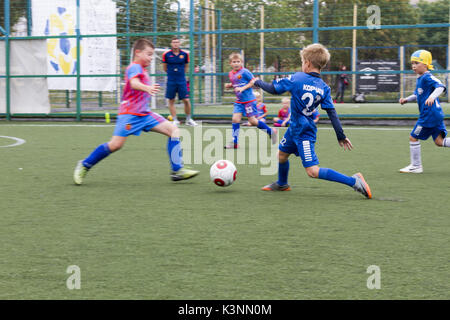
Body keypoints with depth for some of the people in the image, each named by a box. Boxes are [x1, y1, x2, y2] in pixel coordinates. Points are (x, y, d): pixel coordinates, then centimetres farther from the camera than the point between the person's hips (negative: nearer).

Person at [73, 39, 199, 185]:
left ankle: (177, 170, -9)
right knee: (116, 144, -14)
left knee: (174, 130, -4)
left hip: (145, 113, 9)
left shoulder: (142, 70, 20)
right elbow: (134, 83, -31)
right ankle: (85, 165, 6)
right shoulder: (135, 67, -10)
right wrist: (147, 88, -49)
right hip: (130, 113, -9)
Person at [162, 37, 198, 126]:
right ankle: (175, 120, 12)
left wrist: (181, 73, 12)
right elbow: (164, 67, 9)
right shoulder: (166, 55, -4)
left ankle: (188, 119, 11)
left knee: (186, 100, -4)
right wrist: (172, 73, 12)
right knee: (171, 101, 1)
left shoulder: (185, 54, 0)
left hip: (182, 81, 0)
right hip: (171, 81, 0)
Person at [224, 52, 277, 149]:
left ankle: (271, 131, 15)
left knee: (252, 121, -3)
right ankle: (234, 142, 1)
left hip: (249, 100, -6)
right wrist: (229, 85, 4)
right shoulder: (231, 74, 9)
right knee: (235, 119, -5)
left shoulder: (244, 72, -13)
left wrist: (243, 88, -19)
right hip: (239, 101, 6)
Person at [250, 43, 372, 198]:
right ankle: (282, 184, 52)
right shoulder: (324, 87, -1)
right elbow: (332, 113, -3)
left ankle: (353, 181, -18)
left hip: (304, 133, -8)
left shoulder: (296, 78, -15)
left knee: (313, 171, -12)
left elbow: (273, 89, -8)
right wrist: (341, 136, 1)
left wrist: (258, 82, 11)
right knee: (282, 153, 28)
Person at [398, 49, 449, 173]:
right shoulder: (419, 79, 17)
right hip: (436, 114, 9)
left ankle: (416, 166, 11)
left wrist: (432, 97, -43)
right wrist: (406, 99, 13)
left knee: (413, 137, 2)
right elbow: (417, 95, 29)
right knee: (439, 141, 7)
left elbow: (440, 86, -27)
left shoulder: (427, 77, -13)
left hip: (429, 115, -9)